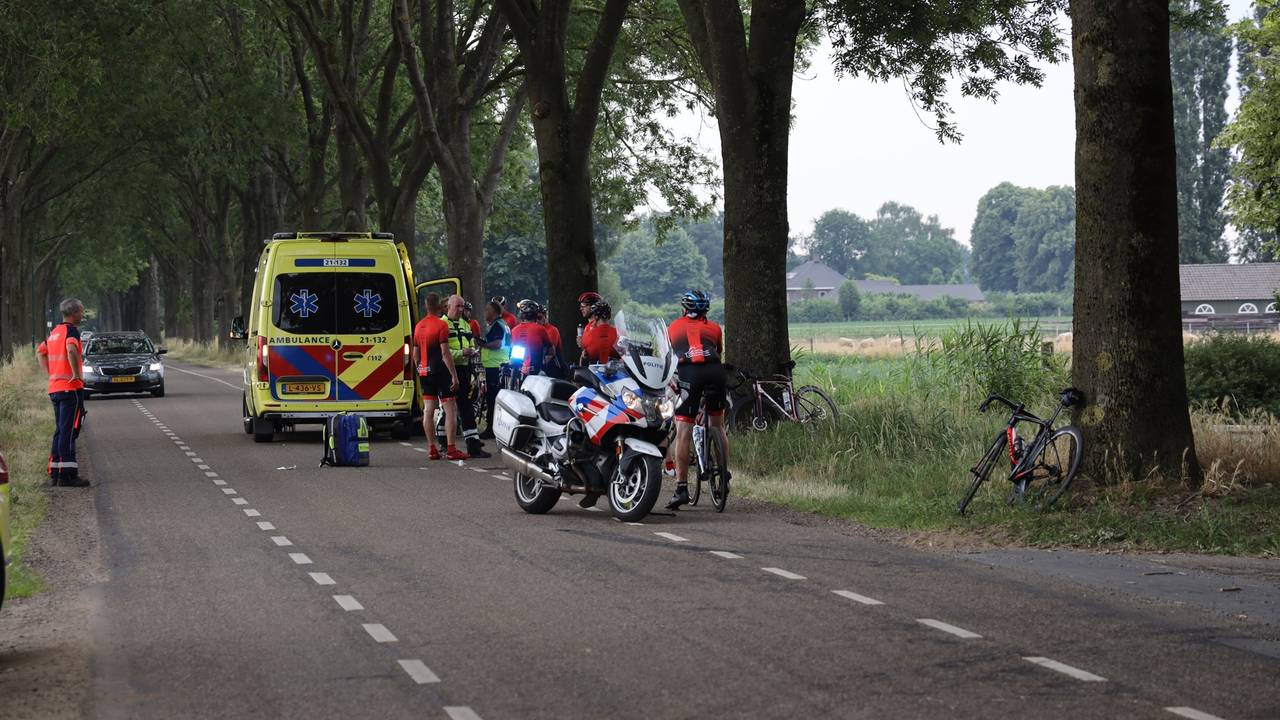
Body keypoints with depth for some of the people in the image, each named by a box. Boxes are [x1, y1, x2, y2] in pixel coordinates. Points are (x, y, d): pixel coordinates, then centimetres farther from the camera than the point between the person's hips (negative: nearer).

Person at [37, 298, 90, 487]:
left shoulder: (55, 331, 16)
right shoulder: (71, 330, -11)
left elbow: (40, 351, 27)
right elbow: (71, 349, -31)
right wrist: (77, 373, -20)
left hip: (55, 388, 9)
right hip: (70, 387, -9)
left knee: (60, 431, 13)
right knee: (68, 431, -8)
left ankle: (55, 472, 14)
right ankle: (67, 474, -10)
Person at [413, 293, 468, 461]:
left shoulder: (419, 326, 11)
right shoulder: (441, 325, -12)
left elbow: (415, 354, 16)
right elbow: (445, 353, -17)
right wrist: (454, 375, -16)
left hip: (425, 371, 8)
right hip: (440, 371, -8)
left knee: (428, 410, 7)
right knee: (450, 409, -6)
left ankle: (432, 449, 8)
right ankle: (451, 450, -12)